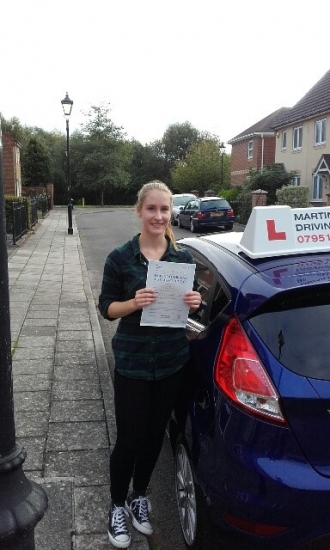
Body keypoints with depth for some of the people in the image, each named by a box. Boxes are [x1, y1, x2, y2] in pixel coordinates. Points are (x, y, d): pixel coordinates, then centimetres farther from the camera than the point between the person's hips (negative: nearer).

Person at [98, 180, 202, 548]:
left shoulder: (182, 257, 1)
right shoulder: (120, 258, -9)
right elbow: (106, 307, -5)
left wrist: (193, 303, -12)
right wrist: (134, 303, -24)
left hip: (172, 361, 3)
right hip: (132, 362, -3)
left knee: (155, 434, 16)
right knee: (129, 438, 4)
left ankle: (139, 496, 41)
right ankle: (117, 506, 31)